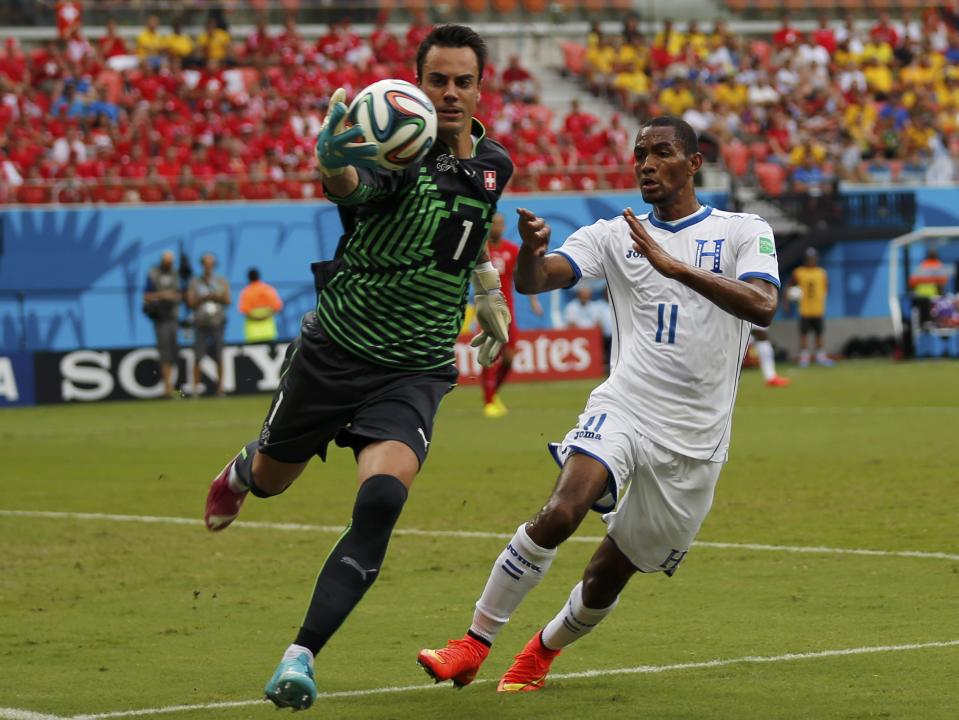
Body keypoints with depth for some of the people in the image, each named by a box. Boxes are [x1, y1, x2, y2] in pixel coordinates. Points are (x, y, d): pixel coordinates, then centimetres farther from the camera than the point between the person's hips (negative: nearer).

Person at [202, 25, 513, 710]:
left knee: (380, 502, -23)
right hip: (335, 350, -2)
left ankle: (302, 656, -19)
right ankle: (240, 471, 61)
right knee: (272, 479, 20)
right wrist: (334, 163, -65)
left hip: (414, 370, 2)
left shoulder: (494, 164, 3)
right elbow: (348, 186, -42)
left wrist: (490, 290, 33)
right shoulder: (396, 147, -17)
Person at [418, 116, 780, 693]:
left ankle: (544, 650, 37)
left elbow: (763, 306, -18)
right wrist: (531, 249, -31)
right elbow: (535, 280, -6)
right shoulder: (613, 235, 7)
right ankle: (474, 645, -16)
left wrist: (676, 266, -27)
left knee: (608, 575, 7)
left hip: (695, 440, 0)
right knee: (560, 514, -27)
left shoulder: (744, 231, 1)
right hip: (623, 407, 0)